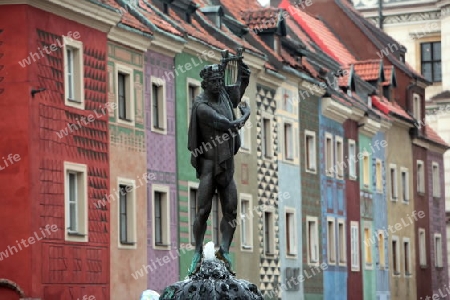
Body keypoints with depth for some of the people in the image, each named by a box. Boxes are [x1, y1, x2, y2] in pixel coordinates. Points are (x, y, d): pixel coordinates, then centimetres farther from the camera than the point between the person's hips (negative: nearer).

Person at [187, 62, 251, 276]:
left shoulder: (225, 94, 8)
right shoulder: (202, 106, -14)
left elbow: (245, 78, 24)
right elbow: (230, 126, -19)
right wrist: (245, 114, -1)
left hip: (227, 165, 6)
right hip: (209, 164, -6)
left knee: (230, 212, 0)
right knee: (203, 211, -8)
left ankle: (224, 250, 7)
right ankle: (198, 253, 2)